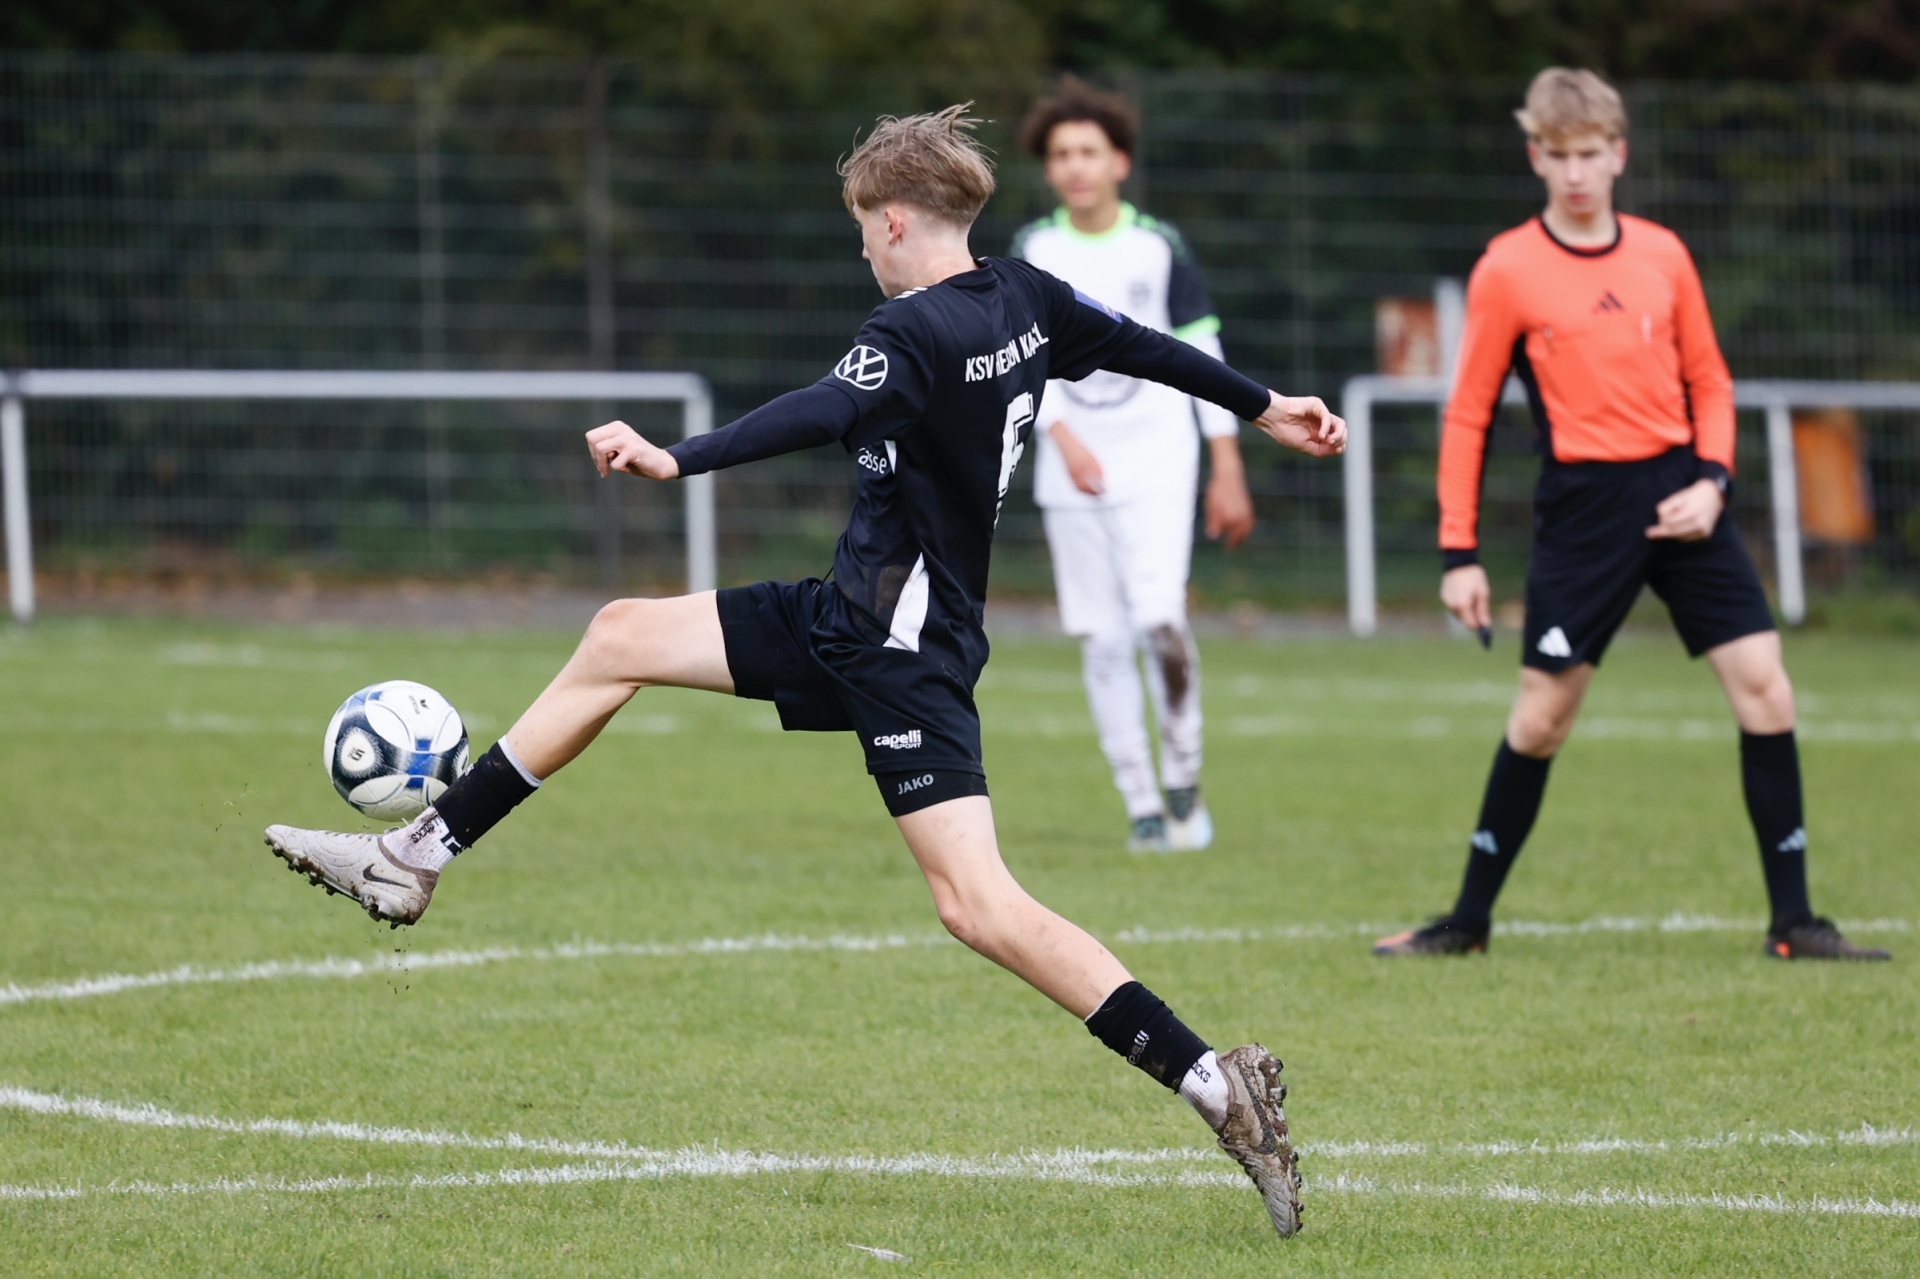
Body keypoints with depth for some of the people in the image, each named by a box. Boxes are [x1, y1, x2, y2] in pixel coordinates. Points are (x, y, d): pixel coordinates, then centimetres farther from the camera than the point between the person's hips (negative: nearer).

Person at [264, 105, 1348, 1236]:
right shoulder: (1024, 300, 6)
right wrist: (1265, 406, 34)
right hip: (846, 620, 10)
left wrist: (678, 460, -47)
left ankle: (1217, 1087, -17)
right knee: (621, 639, 12)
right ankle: (416, 862, 17)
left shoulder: (918, 333, -20)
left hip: (900, 652, -10)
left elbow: (819, 418, -37)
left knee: (977, 902, -15)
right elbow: (1142, 346, 19)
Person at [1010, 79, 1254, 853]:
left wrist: (1228, 470, 3)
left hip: (1158, 465, -2)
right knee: (1102, 639, -1)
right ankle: (1142, 806, 6)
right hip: (1073, 471, 2)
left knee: (1160, 620, -17)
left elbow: (1203, 355, 5)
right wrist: (1063, 434, -17)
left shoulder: (1159, 247, 3)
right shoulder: (1033, 252, 5)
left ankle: (1183, 780, 1)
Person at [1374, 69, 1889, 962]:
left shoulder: (1662, 255, 7)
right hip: (1583, 505, -3)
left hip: (1679, 496, 3)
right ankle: (1468, 919, 14)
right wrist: (1460, 553, -4)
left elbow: (1708, 383, 14)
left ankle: (1793, 922, 2)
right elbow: (1468, 416, 0)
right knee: (1543, 712, -2)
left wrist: (1711, 481, -4)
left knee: (1763, 686, -4)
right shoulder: (1508, 271, -3)